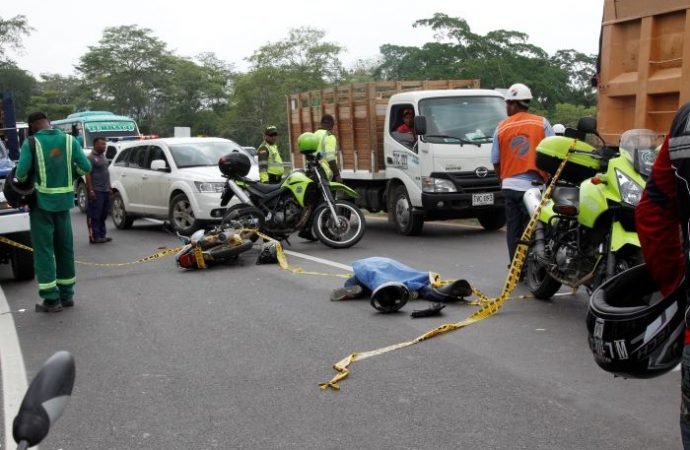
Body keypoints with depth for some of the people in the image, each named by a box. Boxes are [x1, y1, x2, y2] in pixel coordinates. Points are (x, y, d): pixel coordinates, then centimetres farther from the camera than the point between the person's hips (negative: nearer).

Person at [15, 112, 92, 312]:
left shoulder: (31, 143, -9)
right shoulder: (69, 140, 0)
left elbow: (21, 173, -16)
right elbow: (86, 167, -4)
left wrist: (24, 183, 6)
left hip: (41, 202, -4)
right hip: (63, 201, 4)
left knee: (44, 250, 2)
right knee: (65, 247, 14)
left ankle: (51, 299, 0)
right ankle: (67, 294, 20)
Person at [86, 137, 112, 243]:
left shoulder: (103, 156, 18)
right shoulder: (91, 158, -10)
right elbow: (88, 175, -15)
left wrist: (109, 187, 20)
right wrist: (90, 190, -20)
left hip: (105, 190, 9)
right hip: (96, 191, -9)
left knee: (103, 215, 12)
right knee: (94, 215, -6)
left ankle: (102, 235, 18)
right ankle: (94, 237, -5)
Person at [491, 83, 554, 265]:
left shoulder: (501, 127, 6)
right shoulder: (542, 123, 0)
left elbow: (496, 161, 9)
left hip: (510, 185, 3)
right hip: (534, 185, -3)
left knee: (514, 230, 10)